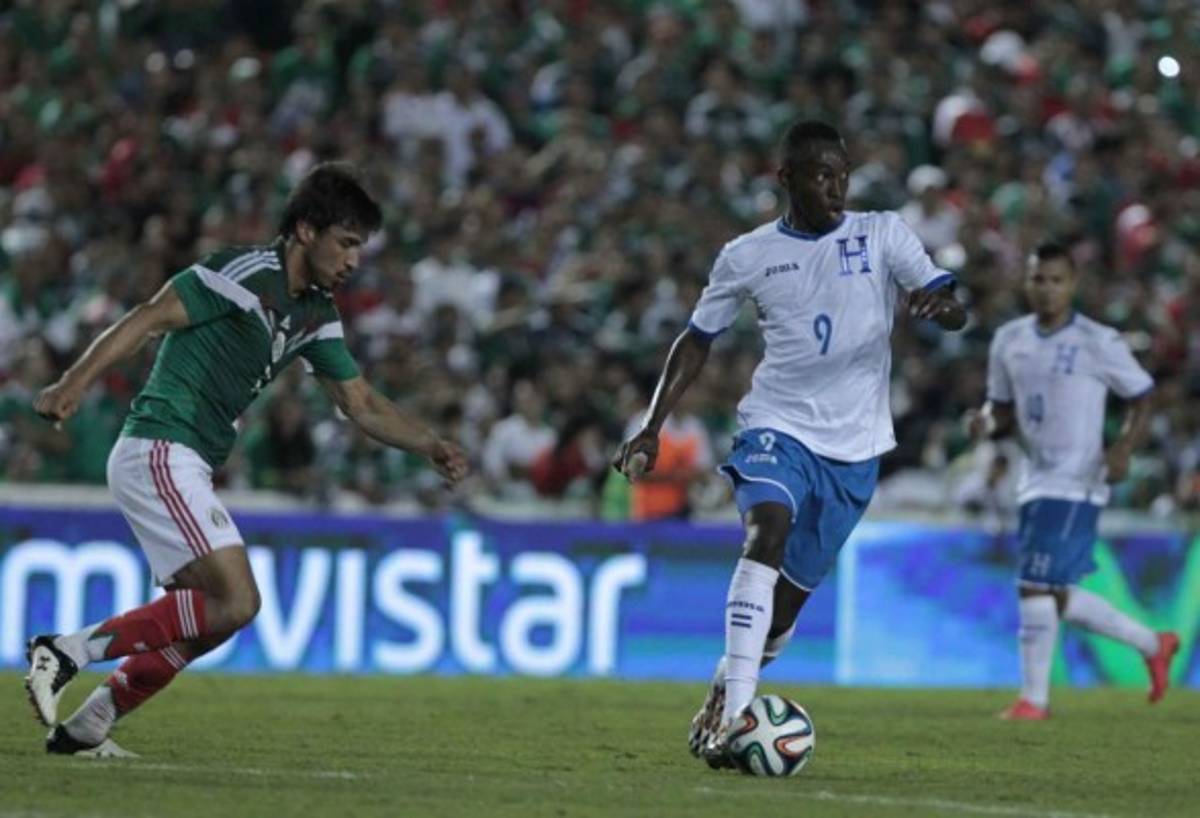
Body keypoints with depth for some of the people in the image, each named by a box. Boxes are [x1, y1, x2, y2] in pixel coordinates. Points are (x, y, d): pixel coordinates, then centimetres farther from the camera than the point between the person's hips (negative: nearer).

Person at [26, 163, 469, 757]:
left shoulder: (315, 316, 15)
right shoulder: (248, 273, -12)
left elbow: (361, 404, 20)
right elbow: (149, 318, -18)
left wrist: (433, 447, 5)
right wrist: (75, 383, -28)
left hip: (187, 468, 10)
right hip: (159, 453, -10)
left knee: (204, 617, 11)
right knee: (234, 601, -18)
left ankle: (84, 728, 14)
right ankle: (68, 650, -15)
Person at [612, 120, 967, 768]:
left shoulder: (883, 235, 1)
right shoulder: (748, 256, 3)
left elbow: (954, 311, -8)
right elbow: (697, 339, 14)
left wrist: (941, 305, -33)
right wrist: (652, 427, 5)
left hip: (855, 445, 1)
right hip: (777, 427, -1)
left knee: (791, 594, 4)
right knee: (765, 535, -29)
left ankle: (721, 702, 28)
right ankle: (734, 714, -36)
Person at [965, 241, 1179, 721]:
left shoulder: (1099, 343, -7)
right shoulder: (1009, 341, 10)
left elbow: (1142, 397, 1)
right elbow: (1005, 411, 19)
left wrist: (1124, 448, -15)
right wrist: (986, 424, -5)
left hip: (1075, 484, -7)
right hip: (1036, 481, 7)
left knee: (1037, 587, -14)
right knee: (1058, 596, 11)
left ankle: (1034, 699, -6)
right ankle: (1151, 644, 30)